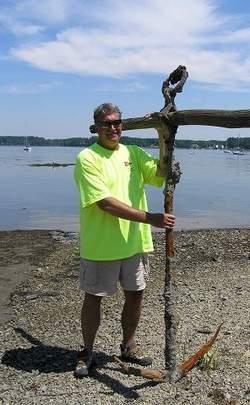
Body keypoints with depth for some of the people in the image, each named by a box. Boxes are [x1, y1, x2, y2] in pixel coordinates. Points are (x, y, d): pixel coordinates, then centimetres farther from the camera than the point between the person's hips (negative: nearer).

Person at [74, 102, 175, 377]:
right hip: (100, 245, -5)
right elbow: (106, 203, -21)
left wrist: (163, 137, -15)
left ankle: (128, 346, 36)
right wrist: (150, 218, -25)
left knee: (135, 294, 15)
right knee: (93, 298, 9)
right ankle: (87, 352, 29)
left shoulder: (134, 154, 6)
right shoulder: (87, 158, -12)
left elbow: (163, 172, -6)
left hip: (134, 242, 5)